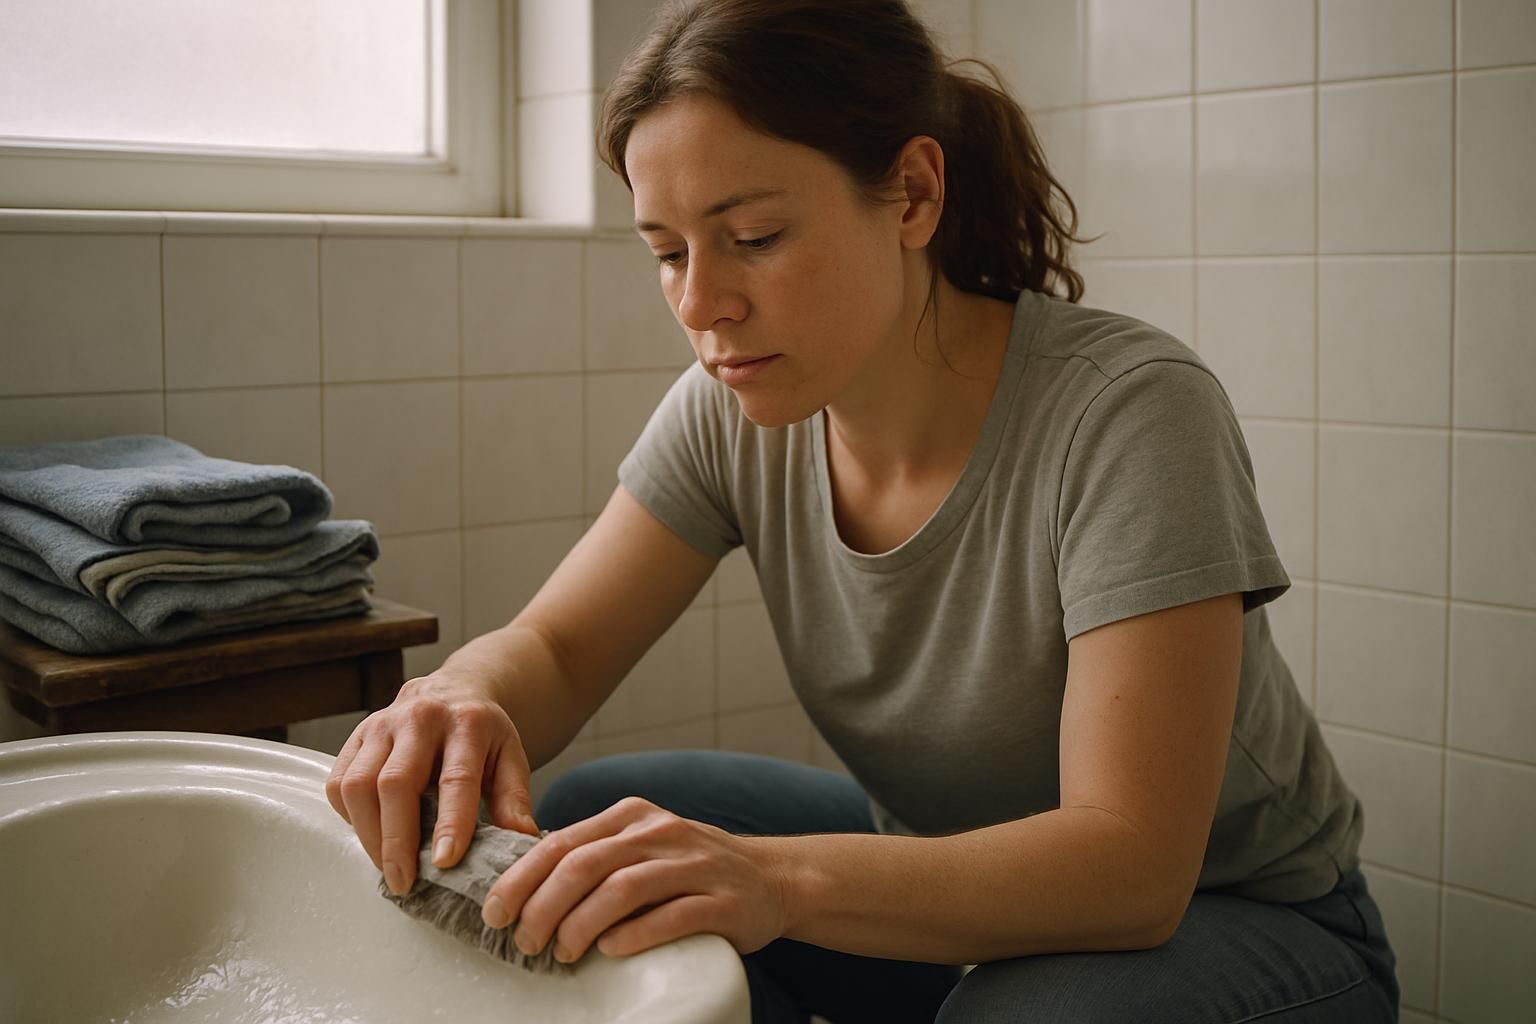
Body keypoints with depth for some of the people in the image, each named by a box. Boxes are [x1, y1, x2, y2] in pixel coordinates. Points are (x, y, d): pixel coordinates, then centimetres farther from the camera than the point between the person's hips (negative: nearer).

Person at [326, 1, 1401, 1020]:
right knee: (582, 843, -15)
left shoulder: (1130, 412, -29)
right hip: (951, 880, 5)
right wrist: (463, 700, -34)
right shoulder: (733, 414, -11)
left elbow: (1131, 868, -33)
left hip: (1237, 921, -4)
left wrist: (779, 877, -49)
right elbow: (553, 648, -8)